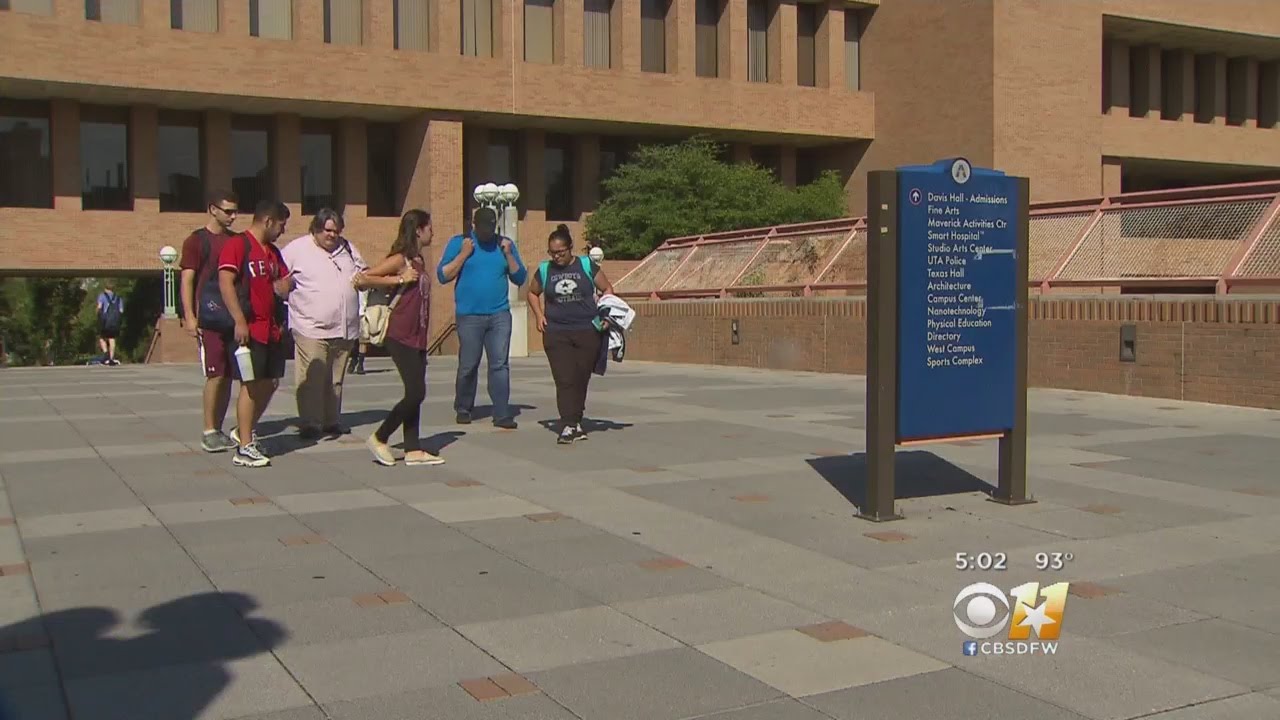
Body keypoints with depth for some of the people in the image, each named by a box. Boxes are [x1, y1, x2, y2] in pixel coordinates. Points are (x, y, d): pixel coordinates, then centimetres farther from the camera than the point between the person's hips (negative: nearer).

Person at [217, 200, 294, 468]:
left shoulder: (273, 251, 18)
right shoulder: (237, 245, -8)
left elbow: (284, 290, 24)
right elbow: (225, 283, -18)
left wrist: (285, 285, 0)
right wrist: (239, 321, -24)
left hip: (273, 328, 8)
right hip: (250, 328, -8)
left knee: (270, 382, 11)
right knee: (250, 385, -7)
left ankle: (245, 431, 27)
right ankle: (244, 448, -1)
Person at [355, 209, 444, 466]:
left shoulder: (419, 261, 14)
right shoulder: (400, 259, -10)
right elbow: (361, 279, -18)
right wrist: (399, 279, -18)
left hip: (417, 338, 9)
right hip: (401, 338, -8)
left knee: (416, 393, 7)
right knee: (416, 392, -10)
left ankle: (413, 450, 11)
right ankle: (379, 438, 4)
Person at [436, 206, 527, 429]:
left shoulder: (505, 244, 11)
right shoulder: (459, 242, 4)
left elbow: (520, 279, 9)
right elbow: (443, 275, -2)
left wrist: (509, 256, -5)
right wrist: (463, 254, -11)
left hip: (500, 315, 2)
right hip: (469, 316, -2)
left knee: (500, 364, -4)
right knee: (468, 366, 3)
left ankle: (502, 414, -4)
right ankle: (463, 409, 20)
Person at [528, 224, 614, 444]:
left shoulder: (587, 265, 2)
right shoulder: (544, 270, 7)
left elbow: (607, 289, 10)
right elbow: (533, 293, 24)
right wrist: (539, 314, 9)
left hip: (588, 331, 0)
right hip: (556, 333, 0)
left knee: (581, 378, 7)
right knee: (564, 380, -10)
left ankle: (576, 421, 22)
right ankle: (568, 425, -12)